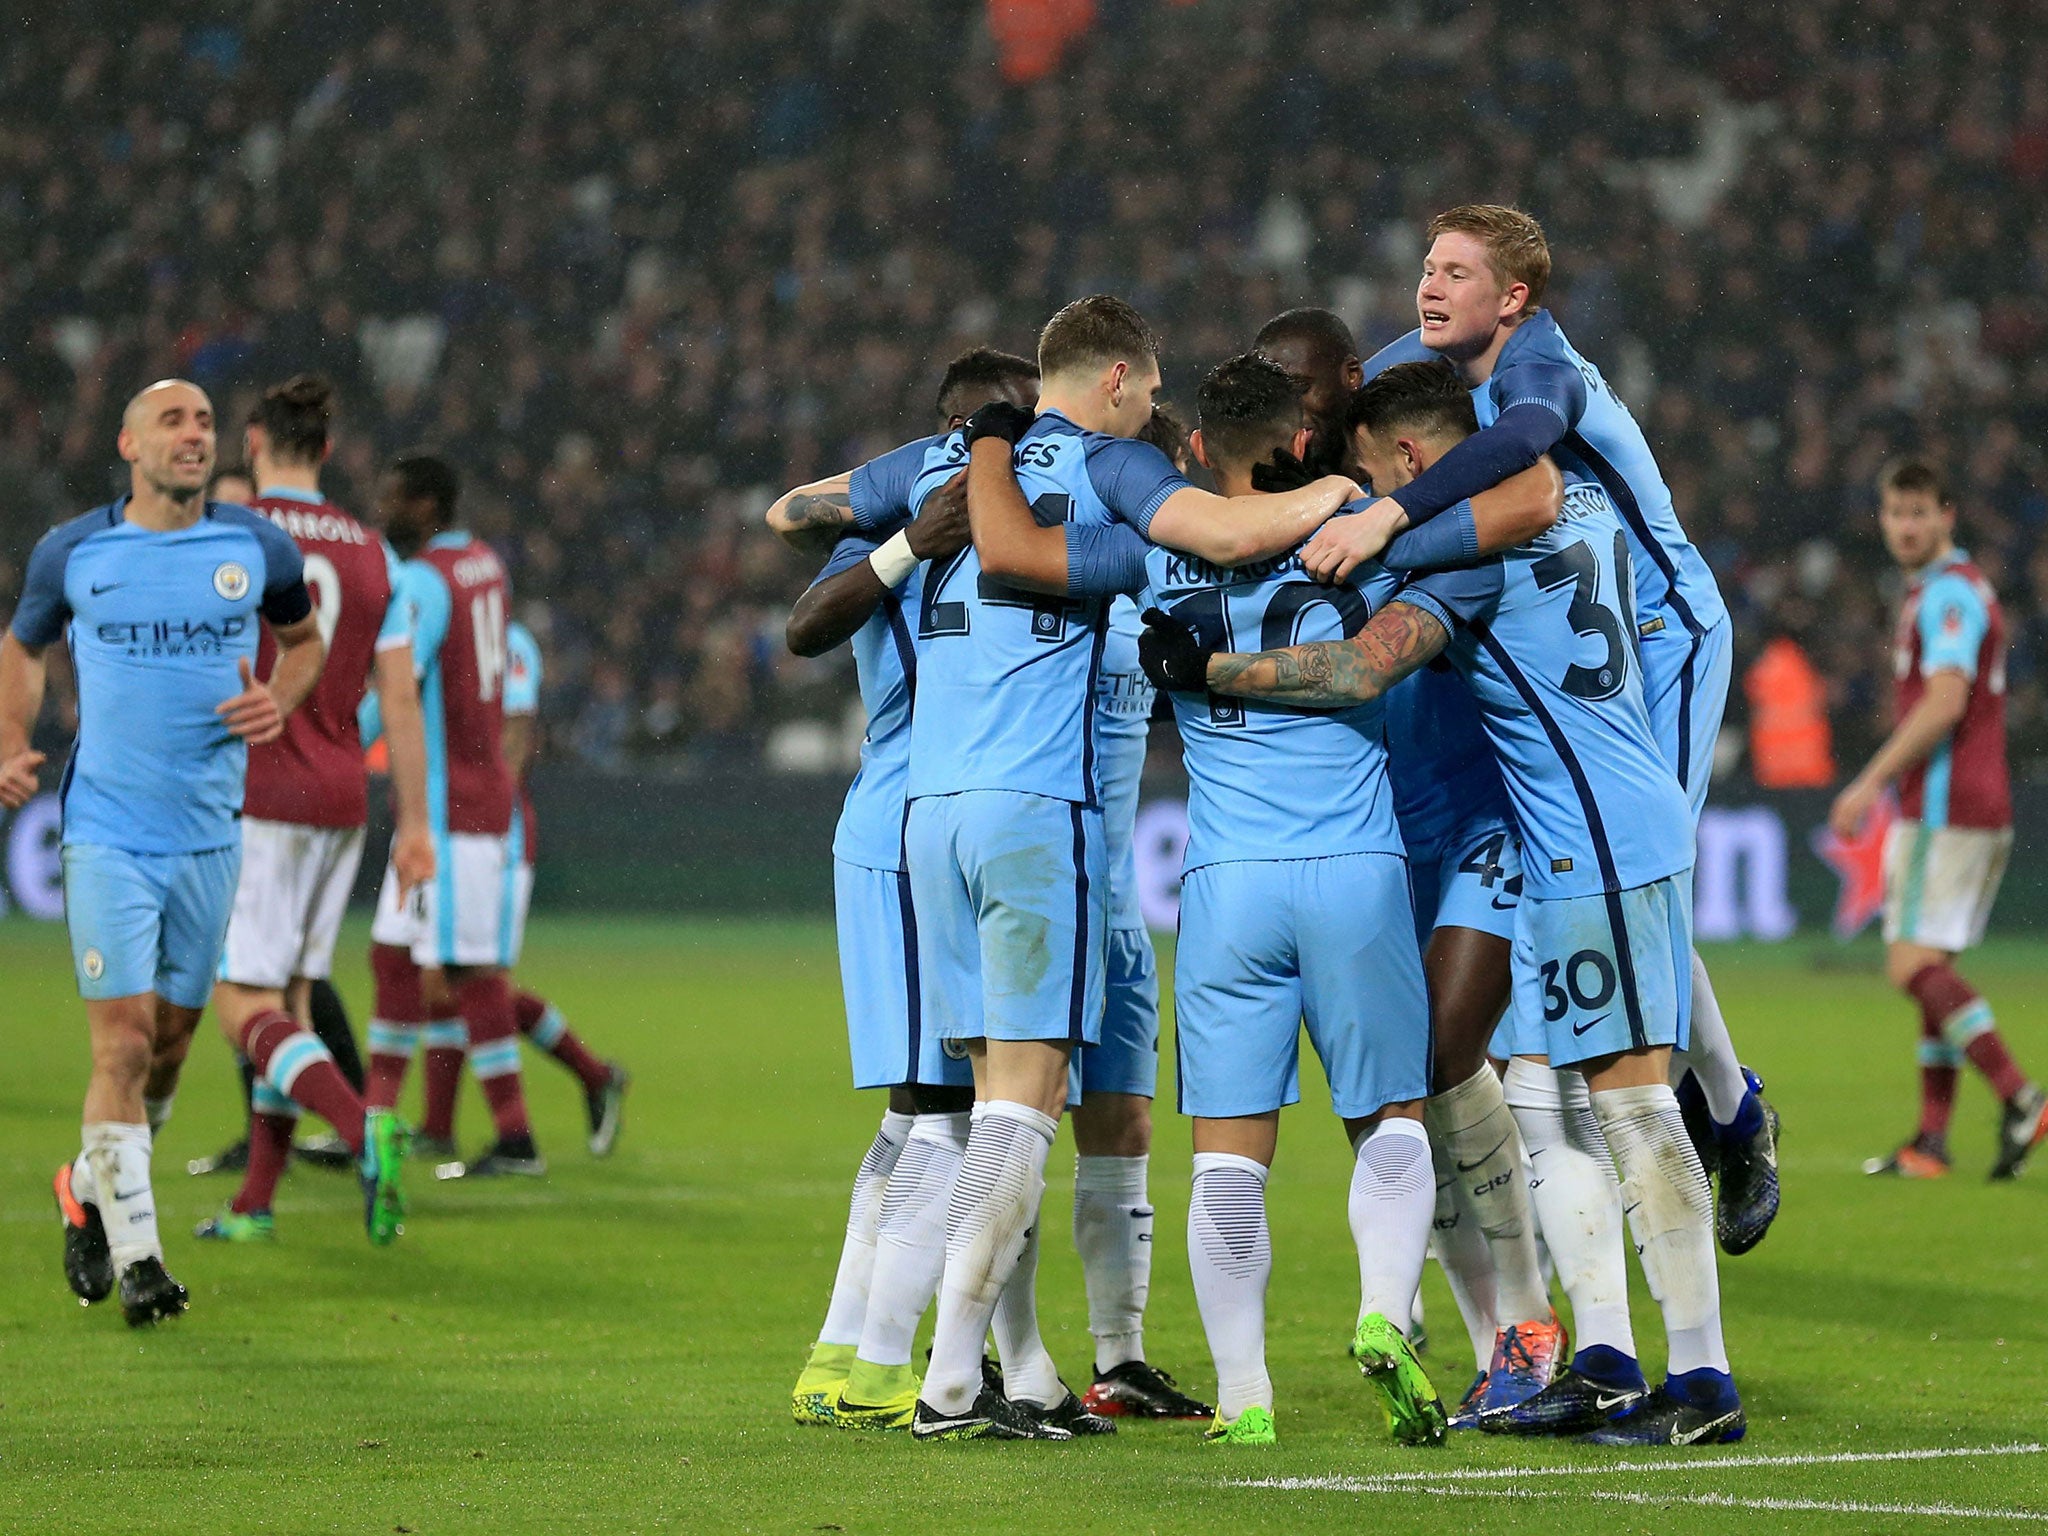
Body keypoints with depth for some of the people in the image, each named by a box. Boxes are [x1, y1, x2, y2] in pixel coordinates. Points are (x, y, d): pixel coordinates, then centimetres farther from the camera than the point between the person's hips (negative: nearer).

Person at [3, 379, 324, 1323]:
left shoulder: (258, 549, 2)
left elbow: (302, 637, 20)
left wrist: (279, 701, -1)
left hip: (208, 835, 3)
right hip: (105, 832, -3)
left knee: (171, 1041, 10)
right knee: (123, 1041, -11)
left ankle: (91, 1190, 35)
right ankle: (135, 1256, -5)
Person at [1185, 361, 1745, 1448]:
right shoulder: (1578, 501, 14)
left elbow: (1360, 670, -21)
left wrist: (1203, 667, -12)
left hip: (1597, 848, -10)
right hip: (1602, 839, 10)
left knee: (1629, 1094, -9)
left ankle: (1702, 1382, -9)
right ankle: (1598, 1367, 10)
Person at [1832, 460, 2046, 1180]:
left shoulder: (1948, 593, -11)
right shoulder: (1952, 589, 21)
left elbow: (1944, 703, -22)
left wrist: (1870, 782, -21)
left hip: (1944, 807, -10)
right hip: (1981, 804, 10)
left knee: (1915, 965, -13)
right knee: (1932, 969, 9)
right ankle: (1932, 1139, 8)